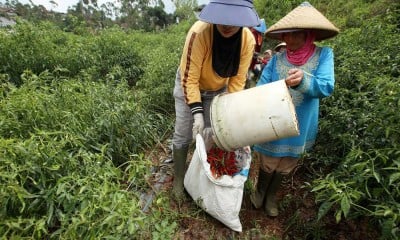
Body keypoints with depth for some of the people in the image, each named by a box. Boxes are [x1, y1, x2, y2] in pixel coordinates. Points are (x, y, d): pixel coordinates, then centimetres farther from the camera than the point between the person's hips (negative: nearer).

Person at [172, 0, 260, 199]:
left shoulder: (248, 40, -21)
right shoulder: (199, 32, -33)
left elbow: (237, 80, -15)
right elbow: (189, 78, -30)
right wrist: (197, 113, -34)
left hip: (218, 90, 3)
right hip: (188, 84, -2)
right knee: (183, 136, 0)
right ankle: (178, 180, 23)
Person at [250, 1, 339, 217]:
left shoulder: (323, 55, -8)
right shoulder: (277, 59, -5)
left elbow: (326, 87, -20)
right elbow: (260, 88, -8)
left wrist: (303, 81, -40)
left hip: (299, 127, 1)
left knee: (284, 166, 19)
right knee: (267, 163, 15)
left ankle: (271, 196, 46)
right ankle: (260, 191, 46)